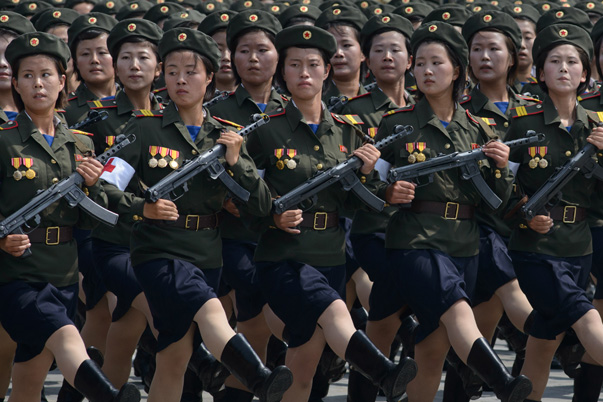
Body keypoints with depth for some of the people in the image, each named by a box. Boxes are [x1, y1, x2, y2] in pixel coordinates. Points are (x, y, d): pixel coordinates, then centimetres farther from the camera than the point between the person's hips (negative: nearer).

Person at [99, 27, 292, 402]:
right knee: (211, 310, -31)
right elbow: (103, 187, -6)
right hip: (160, 254, -5)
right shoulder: (145, 129, -1)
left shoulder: (226, 136, 11)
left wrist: (236, 162, -8)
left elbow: (262, 206, 7)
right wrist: (143, 207, -23)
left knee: (175, 360, 8)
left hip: (207, 257, 5)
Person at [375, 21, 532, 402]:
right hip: (416, 244, -5)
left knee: (434, 350, 5)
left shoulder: (477, 131, 12)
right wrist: (389, 192, -13)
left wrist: (502, 168, -5)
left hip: (465, 247, 5)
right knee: (458, 310, -30)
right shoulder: (396, 124, 3)